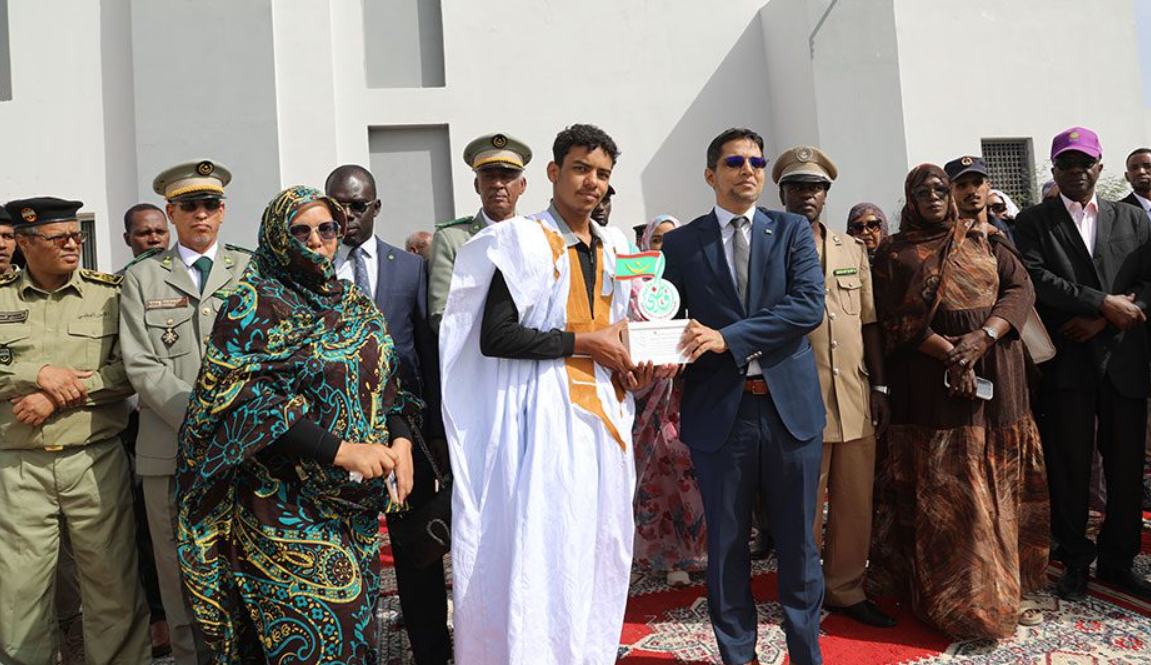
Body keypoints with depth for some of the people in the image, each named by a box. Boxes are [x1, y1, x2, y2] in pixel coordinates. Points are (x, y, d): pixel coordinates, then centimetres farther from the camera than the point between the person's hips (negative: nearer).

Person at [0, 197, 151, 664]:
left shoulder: (110, 292, 4)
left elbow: (130, 369, -4)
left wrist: (62, 394, -12)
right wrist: (39, 373, -13)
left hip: (96, 459, -1)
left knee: (112, 581, 5)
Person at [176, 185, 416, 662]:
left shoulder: (357, 306, 12)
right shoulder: (253, 305, -6)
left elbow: (387, 386, 15)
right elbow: (240, 396, -16)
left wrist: (400, 439, -6)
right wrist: (340, 450, -23)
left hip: (360, 506, 6)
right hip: (287, 509, -6)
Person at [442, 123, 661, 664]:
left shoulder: (613, 247, 14)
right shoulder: (524, 241, -7)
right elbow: (493, 338, -16)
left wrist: (637, 367, 3)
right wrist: (582, 342, -14)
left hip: (604, 411, 7)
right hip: (547, 412, -7)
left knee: (599, 547, 12)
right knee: (544, 545, -5)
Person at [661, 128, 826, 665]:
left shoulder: (792, 230, 7)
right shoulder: (680, 244, 6)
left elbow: (810, 303, -8)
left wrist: (728, 337, -16)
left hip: (791, 405, 1)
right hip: (719, 412, 0)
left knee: (798, 541, 11)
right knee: (726, 545, 9)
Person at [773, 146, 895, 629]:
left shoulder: (853, 250, 13)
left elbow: (869, 322, 14)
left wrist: (879, 386, 8)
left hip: (854, 398, 4)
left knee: (856, 502, 10)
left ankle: (846, 590, 26)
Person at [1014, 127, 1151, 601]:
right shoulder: (1033, 222, 5)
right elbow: (1035, 278, -9)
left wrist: (1103, 321, -10)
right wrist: (1103, 302, -14)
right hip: (1066, 362, -3)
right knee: (1070, 467, 4)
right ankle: (1075, 561, 19)